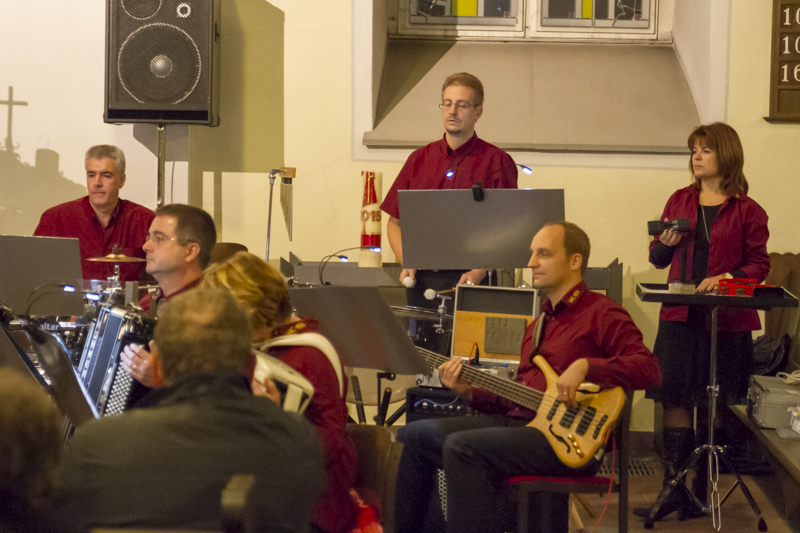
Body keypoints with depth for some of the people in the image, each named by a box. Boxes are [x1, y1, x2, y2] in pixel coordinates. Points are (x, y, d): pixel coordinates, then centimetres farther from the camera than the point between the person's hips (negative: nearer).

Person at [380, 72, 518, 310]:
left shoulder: (497, 162, 2)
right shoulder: (419, 159, 14)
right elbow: (395, 222, 17)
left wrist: (479, 272, -15)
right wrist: (405, 263, 1)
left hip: (468, 280, -3)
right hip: (421, 281, 3)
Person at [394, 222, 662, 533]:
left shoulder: (600, 314, -3)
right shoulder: (539, 324, 25)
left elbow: (649, 369, -17)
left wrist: (585, 366, -27)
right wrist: (469, 392, 9)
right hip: (517, 421, 9)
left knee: (462, 448, -29)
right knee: (416, 435, 3)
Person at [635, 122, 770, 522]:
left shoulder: (747, 211, 1)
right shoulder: (680, 201, 12)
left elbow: (759, 264, 0)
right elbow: (657, 259, 17)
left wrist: (727, 278, -17)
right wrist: (665, 243, -5)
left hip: (726, 320, -3)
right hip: (680, 316, 3)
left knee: (713, 407, 2)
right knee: (676, 400, -2)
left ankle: (699, 492, 11)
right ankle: (674, 490, 0)